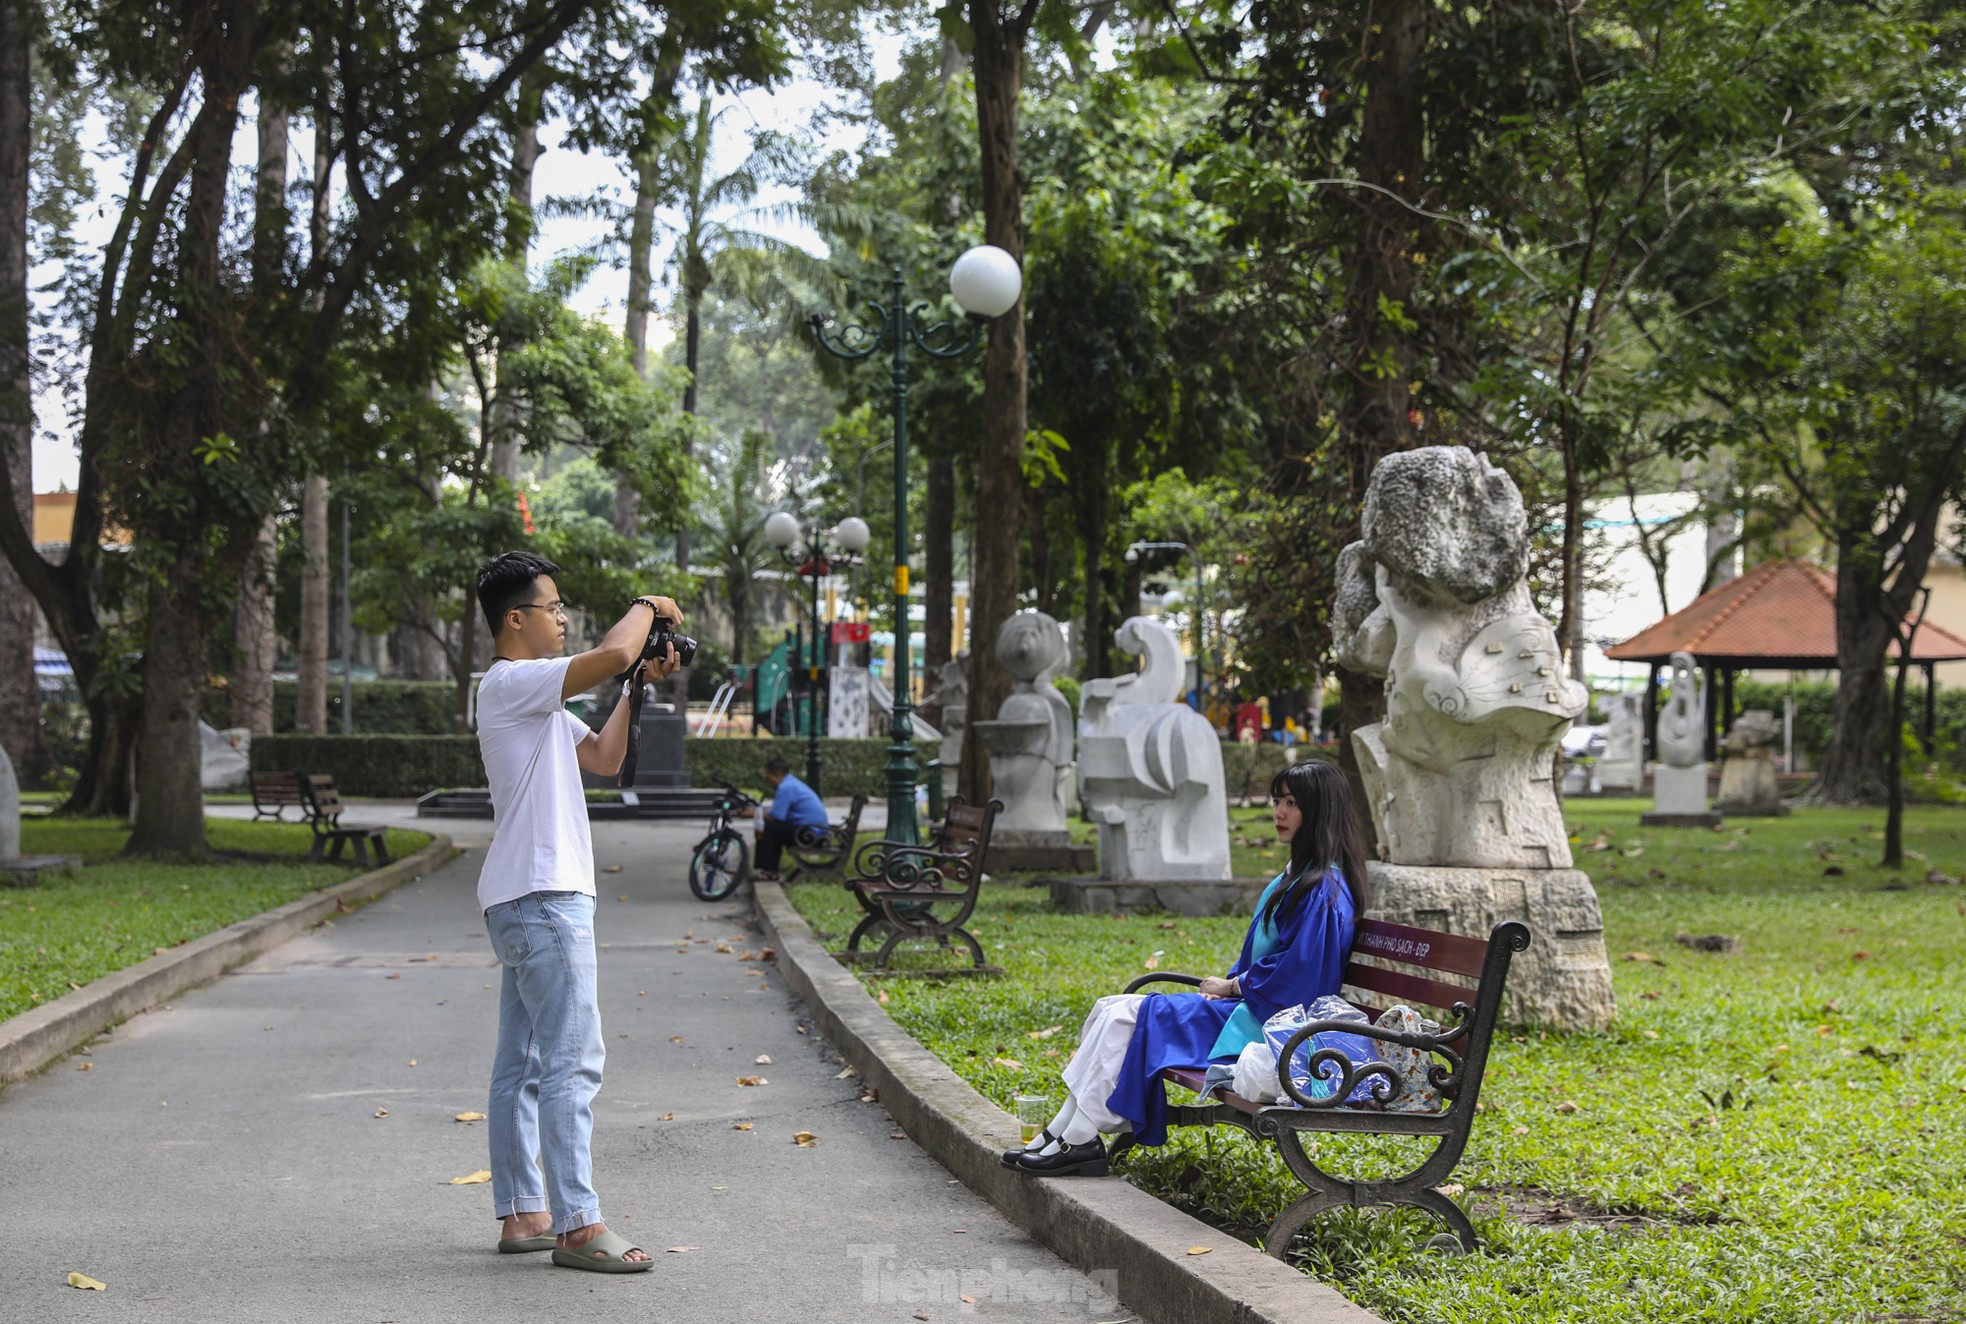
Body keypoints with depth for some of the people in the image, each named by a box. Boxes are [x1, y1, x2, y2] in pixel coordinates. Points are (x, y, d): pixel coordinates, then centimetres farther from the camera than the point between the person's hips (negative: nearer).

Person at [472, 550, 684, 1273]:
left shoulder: (539, 698, 20)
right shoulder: (509, 683, -12)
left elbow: (603, 757, 23)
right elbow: (613, 651, -23)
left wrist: (640, 686, 14)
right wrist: (647, 605, -4)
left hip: (529, 899, 11)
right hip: (541, 896, -11)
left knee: (522, 1063, 12)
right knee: (573, 1059, -12)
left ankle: (521, 1214, 16)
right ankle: (577, 1225, -12)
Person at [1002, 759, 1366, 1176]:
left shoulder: (1324, 888, -17)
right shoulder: (1298, 873, 15)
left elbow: (1296, 972, -21)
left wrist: (1231, 986, -9)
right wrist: (1227, 982, 4)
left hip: (1263, 1023, -11)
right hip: (1247, 1004, 11)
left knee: (1129, 1016, -18)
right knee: (1109, 1009, 1)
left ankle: (1079, 1140, -11)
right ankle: (1065, 1133, -4)